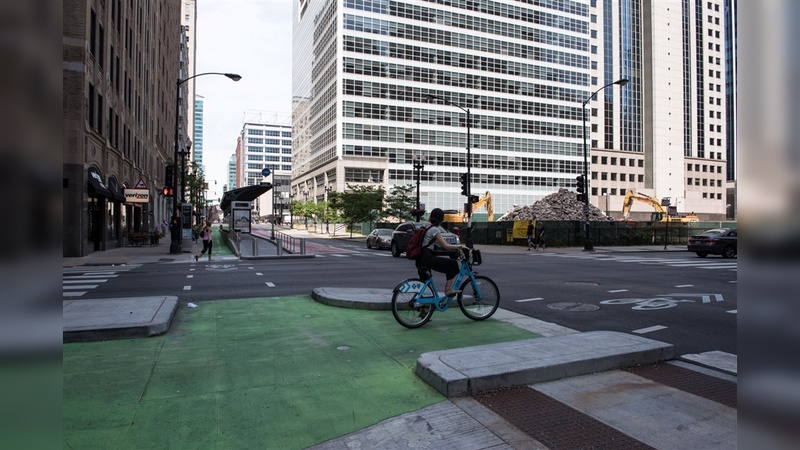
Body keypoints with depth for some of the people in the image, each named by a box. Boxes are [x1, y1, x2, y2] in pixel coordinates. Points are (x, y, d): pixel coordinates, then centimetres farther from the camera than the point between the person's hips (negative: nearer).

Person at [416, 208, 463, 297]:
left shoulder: (428, 228, 19)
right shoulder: (435, 229, -9)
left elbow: (441, 244, 24)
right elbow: (445, 246, -14)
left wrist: (455, 247, 19)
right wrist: (458, 246, -3)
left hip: (422, 259, 9)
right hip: (426, 258, -9)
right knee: (453, 263, -9)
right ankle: (448, 289, -7)